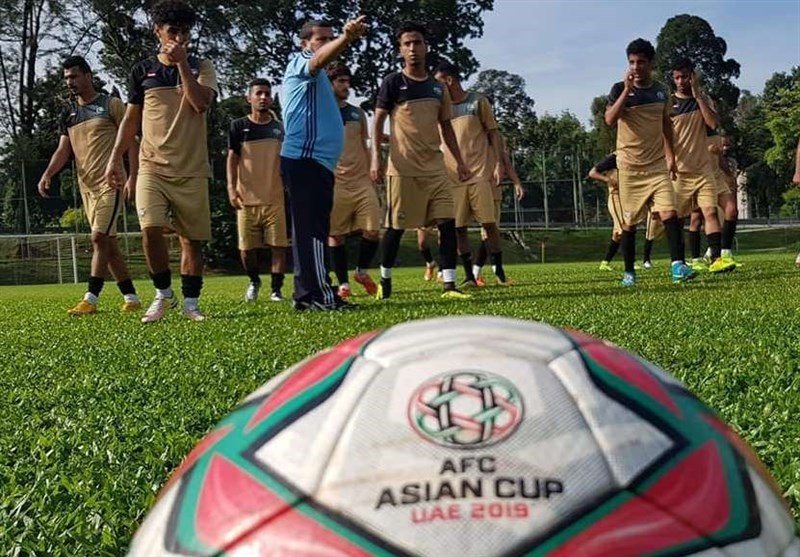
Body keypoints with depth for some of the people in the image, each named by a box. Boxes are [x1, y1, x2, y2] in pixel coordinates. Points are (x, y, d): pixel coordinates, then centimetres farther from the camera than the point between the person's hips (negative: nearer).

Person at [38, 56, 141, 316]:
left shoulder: (111, 105, -2)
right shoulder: (68, 113, 15)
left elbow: (131, 141, -5)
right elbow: (63, 149, 12)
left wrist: (132, 177, -15)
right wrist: (47, 174, -4)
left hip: (110, 183, -7)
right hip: (86, 186, 7)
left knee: (99, 238, -14)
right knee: (108, 242, 7)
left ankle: (90, 299, -12)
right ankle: (131, 297, 14)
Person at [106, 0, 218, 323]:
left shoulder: (201, 68, 7)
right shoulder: (142, 71, 10)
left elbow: (201, 103, -12)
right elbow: (131, 120, 13)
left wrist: (181, 63, -12)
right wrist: (115, 158, 4)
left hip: (192, 170, 0)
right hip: (152, 166, 0)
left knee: (192, 238, 2)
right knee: (151, 229, -18)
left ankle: (190, 302, 14)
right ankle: (163, 294, 2)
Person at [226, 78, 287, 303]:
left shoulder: (280, 128, 10)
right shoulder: (239, 126, 5)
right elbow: (232, 158, 1)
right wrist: (231, 187, -11)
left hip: (276, 199, 1)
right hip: (247, 200, -1)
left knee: (279, 246, -3)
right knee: (246, 248, 2)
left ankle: (276, 290, 10)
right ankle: (254, 281, 29)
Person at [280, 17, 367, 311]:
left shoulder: (315, 78, 27)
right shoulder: (301, 61, -1)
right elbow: (321, 59, -27)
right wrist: (347, 37, -44)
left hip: (316, 161, 11)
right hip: (305, 160, -11)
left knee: (309, 229, 10)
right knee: (313, 229, -15)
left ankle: (306, 294, 13)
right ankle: (320, 295, -18)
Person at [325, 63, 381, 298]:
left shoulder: (358, 113, 15)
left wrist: (371, 177, 14)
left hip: (362, 182, 4)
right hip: (334, 184, -4)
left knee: (372, 230, -5)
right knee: (335, 235, 1)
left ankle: (362, 271, 18)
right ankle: (343, 283, 12)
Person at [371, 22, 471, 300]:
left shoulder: (438, 87, 14)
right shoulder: (393, 82, 0)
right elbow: (378, 121, -2)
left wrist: (460, 161, 13)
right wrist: (375, 158, -13)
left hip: (435, 167, 5)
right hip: (403, 168, -5)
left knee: (447, 221, -5)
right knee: (396, 226, 2)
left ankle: (449, 285, -3)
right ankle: (385, 279, 22)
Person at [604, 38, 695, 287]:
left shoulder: (661, 91, 7)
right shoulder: (620, 89, -5)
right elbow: (610, 119, -21)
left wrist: (671, 154, 14)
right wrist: (627, 89, -24)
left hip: (658, 164, 2)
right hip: (630, 167, -2)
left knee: (670, 212, -16)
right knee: (629, 221, 5)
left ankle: (678, 265, -17)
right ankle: (629, 272, 17)